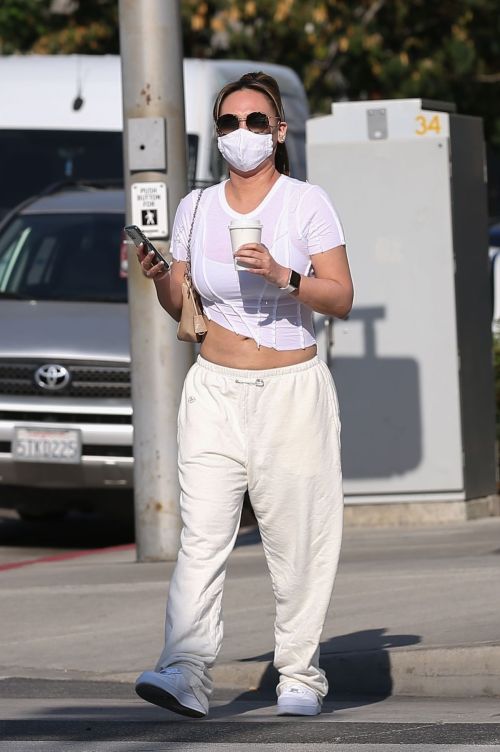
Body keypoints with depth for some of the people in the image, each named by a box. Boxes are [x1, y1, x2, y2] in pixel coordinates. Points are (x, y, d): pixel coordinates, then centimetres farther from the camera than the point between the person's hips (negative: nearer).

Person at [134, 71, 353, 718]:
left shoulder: (307, 203, -1)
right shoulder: (195, 208, 8)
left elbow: (342, 299, -5)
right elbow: (181, 307, 13)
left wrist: (281, 276, -20)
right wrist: (158, 277, -8)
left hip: (292, 391, -2)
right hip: (216, 391, 2)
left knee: (296, 540, -2)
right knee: (202, 535, -12)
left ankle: (300, 675, 7)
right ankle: (185, 672, -21)